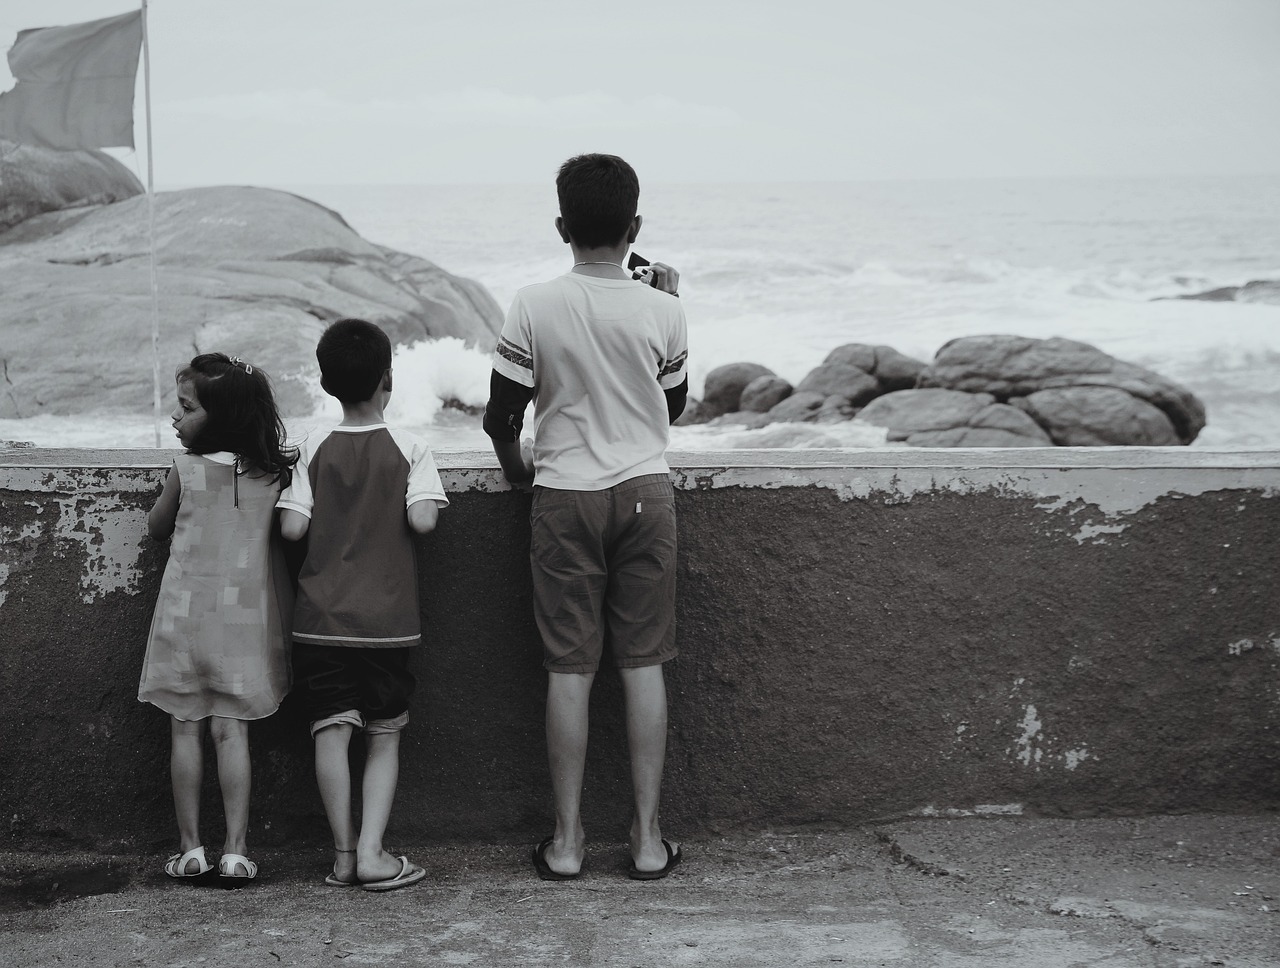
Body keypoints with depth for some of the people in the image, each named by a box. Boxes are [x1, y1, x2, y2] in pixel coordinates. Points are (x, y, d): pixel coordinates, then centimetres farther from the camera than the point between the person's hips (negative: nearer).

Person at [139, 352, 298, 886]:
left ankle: (190, 848, 9)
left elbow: (156, 526, 7)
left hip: (186, 614, -2)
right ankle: (236, 850, 1)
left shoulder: (186, 470, -9)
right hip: (247, 617, 2)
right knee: (232, 731, 4)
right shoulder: (273, 473, -3)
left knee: (185, 729, 6)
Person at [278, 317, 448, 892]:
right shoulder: (409, 449, -3)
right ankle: (372, 853, -2)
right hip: (387, 620, -1)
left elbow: (292, 527, -4)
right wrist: (391, 510, 7)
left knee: (332, 730, 0)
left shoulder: (315, 451, 2)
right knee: (384, 736, 7)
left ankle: (343, 854, -1)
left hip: (321, 617, 1)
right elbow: (423, 519, -14)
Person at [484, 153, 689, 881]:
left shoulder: (535, 308, -8)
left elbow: (501, 415, -4)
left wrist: (515, 460, 17)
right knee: (644, 665, 6)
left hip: (565, 495, -1)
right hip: (645, 491, 1)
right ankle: (649, 837, 10)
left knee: (570, 669, 4)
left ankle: (567, 840, 9)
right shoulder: (661, 310, -5)